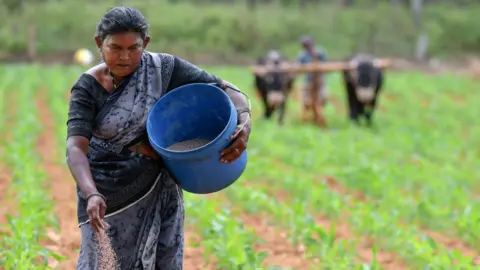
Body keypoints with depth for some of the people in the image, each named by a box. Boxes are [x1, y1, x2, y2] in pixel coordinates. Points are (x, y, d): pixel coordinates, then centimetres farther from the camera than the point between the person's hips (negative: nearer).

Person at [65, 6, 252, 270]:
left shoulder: (164, 69, -10)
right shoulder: (88, 88, -14)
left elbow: (226, 90, -9)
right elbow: (76, 147, -24)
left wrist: (245, 122, -30)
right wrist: (91, 195, -42)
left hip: (157, 193, 1)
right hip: (108, 195, -1)